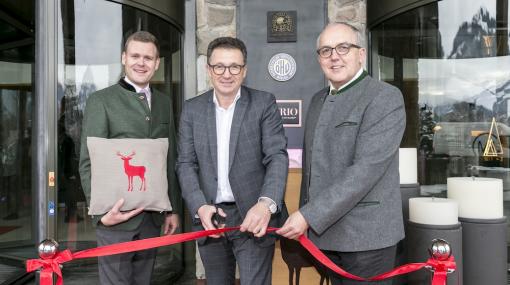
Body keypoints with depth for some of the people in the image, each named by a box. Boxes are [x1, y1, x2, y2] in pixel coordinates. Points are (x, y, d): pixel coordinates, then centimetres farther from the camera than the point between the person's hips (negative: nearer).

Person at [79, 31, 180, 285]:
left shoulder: (164, 103, 12)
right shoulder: (101, 100, -3)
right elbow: (88, 163, -7)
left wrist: (171, 208, 11)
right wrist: (101, 212, -16)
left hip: (153, 216, 5)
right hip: (117, 214, -4)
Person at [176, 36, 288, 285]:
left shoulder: (264, 103, -2)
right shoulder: (192, 109, 6)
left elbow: (277, 157, -9)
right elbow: (186, 164, 4)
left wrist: (266, 204, -25)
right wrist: (200, 206, -12)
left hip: (253, 215, -3)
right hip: (209, 216, 3)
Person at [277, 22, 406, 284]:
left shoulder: (385, 97, -10)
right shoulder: (318, 99, 12)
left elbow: (367, 168, -20)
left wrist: (310, 216, -21)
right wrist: (304, 220, 9)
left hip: (366, 235, -6)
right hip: (325, 234, 6)